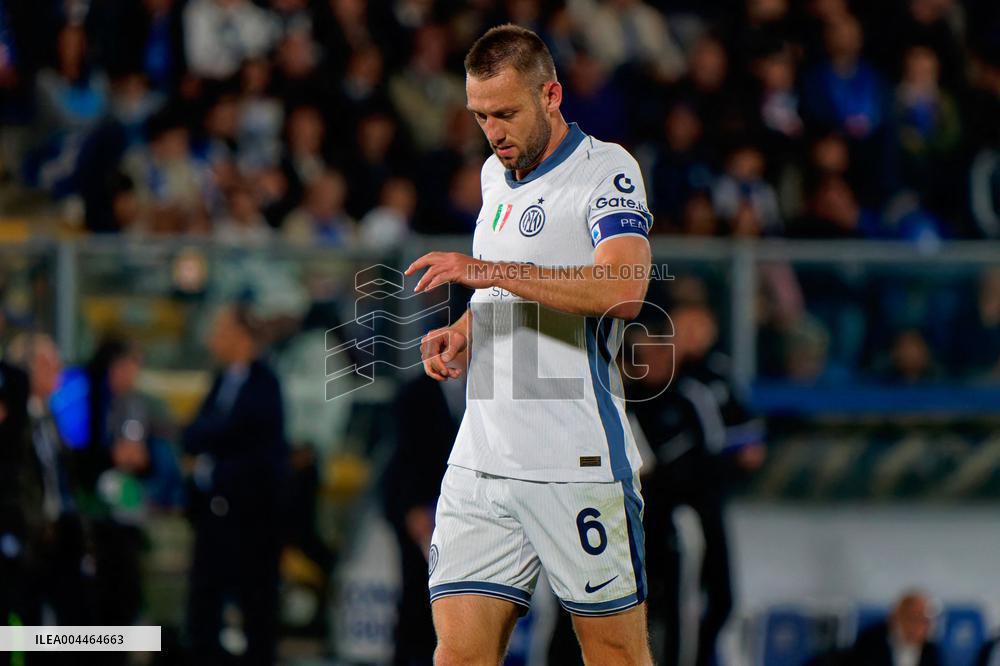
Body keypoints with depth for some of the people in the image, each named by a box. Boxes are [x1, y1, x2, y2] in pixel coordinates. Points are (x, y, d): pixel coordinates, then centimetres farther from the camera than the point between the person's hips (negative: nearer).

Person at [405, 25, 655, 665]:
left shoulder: (606, 169, -7)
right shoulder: (496, 175, 17)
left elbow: (623, 290, -25)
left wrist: (488, 270, -26)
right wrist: (466, 332, 12)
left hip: (577, 462, -6)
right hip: (481, 461, 6)